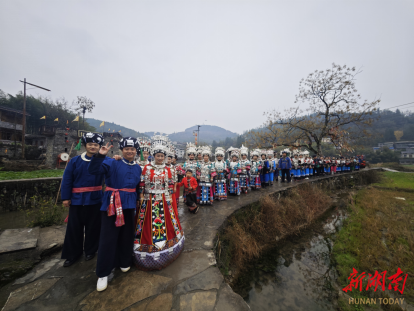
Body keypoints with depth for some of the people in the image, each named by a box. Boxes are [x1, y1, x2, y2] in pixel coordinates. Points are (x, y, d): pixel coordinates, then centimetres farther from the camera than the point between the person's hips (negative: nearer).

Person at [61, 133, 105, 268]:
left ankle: (90, 251, 32)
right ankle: (72, 255, 32)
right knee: (74, 228, 12)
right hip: (77, 199, 1)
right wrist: (66, 197, -2)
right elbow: (67, 179, 0)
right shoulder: (75, 160, -1)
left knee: (93, 227, 11)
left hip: (95, 200, -1)